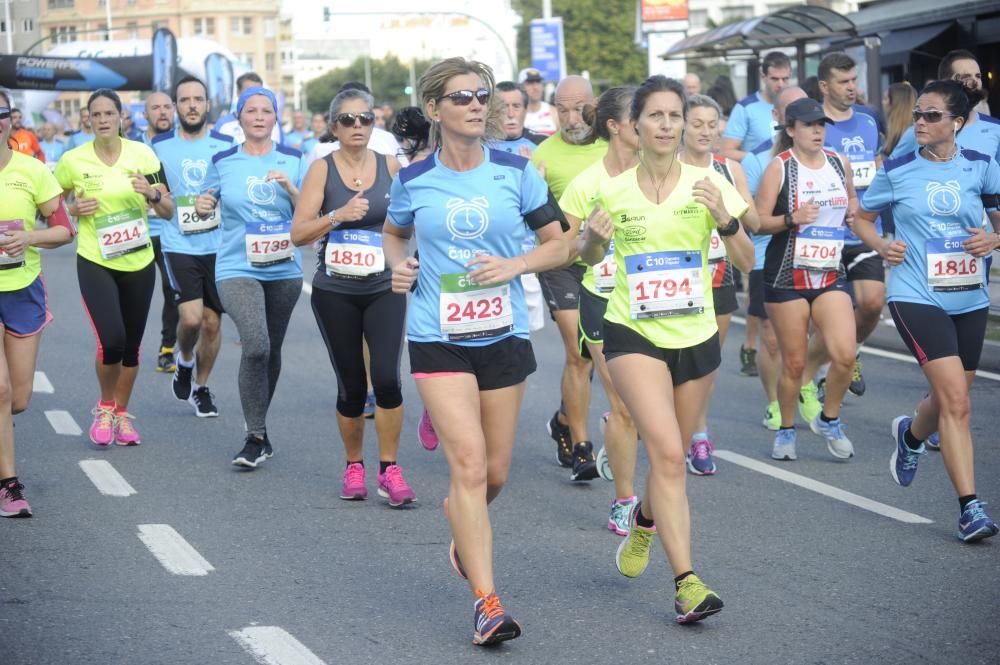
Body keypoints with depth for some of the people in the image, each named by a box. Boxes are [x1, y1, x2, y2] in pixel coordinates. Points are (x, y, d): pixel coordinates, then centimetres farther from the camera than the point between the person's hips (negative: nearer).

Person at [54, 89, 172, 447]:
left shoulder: (142, 154, -4)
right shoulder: (73, 160, -7)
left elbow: (168, 212, 0)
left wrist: (152, 193, -20)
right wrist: (74, 209, -13)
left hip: (139, 263, 2)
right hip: (95, 263, -2)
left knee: (131, 346, 10)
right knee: (112, 341, -17)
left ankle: (122, 414, 31)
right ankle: (105, 406, 10)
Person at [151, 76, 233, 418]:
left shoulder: (226, 145, 1)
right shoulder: (160, 145, 0)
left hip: (218, 245, 2)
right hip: (179, 245, -2)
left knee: (212, 322, 7)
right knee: (191, 317, -17)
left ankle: (201, 387, 27)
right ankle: (184, 361, 15)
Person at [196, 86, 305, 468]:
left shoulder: (293, 161, 3)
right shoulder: (223, 162, 2)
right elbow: (207, 207, 12)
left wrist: (290, 187, -14)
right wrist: (203, 207, -10)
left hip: (283, 269, 3)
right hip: (237, 268, -3)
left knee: (271, 351, 13)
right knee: (256, 346, -22)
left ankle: (259, 427, 33)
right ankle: (256, 437, -11)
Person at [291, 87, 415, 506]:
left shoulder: (391, 167, 2)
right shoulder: (322, 169, -1)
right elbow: (298, 233, -7)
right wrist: (338, 215, -21)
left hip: (384, 288, 0)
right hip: (335, 292, 0)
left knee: (386, 378, -15)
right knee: (351, 386, 6)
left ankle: (389, 471, -2)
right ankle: (354, 467, 26)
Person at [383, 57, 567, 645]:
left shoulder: (516, 171, -1)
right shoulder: (414, 180, -1)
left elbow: (560, 244, 5)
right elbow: (394, 233, 19)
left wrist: (515, 265, -13)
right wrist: (398, 264, -3)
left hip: (504, 335, 2)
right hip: (439, 338, -2)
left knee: (495, 473, 11)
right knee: (469, 463, -14)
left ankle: (461, 521, 47)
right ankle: (487, 601, -10)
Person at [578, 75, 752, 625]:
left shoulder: (707, 182, -4)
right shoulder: (612, 189, -3)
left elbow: (746, 259, -8)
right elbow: (589, 258, 11)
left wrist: (723, 219, -26)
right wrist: (593, 238, -11)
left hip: (695, 336, 2)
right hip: (633, 334, -2)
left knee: (670, 456, 14)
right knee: (668, 454, -18)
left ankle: (644, 522, 48)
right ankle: (687, 583, -17)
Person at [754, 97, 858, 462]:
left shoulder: (839, 163, 8)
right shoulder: (779, 166, -6)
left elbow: (852, 200, 26)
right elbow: (759, 222, -7)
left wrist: (851, 212, 3)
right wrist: (791, 219, -24)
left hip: (831, 275, 4)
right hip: (787, 276, -4)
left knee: (845, 355, -11)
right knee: (794, 362, 2)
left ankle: (829, 419, 13)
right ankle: (786, 430, 22)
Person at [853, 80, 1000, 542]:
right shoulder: (898, 170, 0)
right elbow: (861, 218, 12)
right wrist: (880, 245, -7)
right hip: (916, 296, -3)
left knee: (947, 400, 16)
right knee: (956, 401, -16)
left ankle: (910, 435, 51)